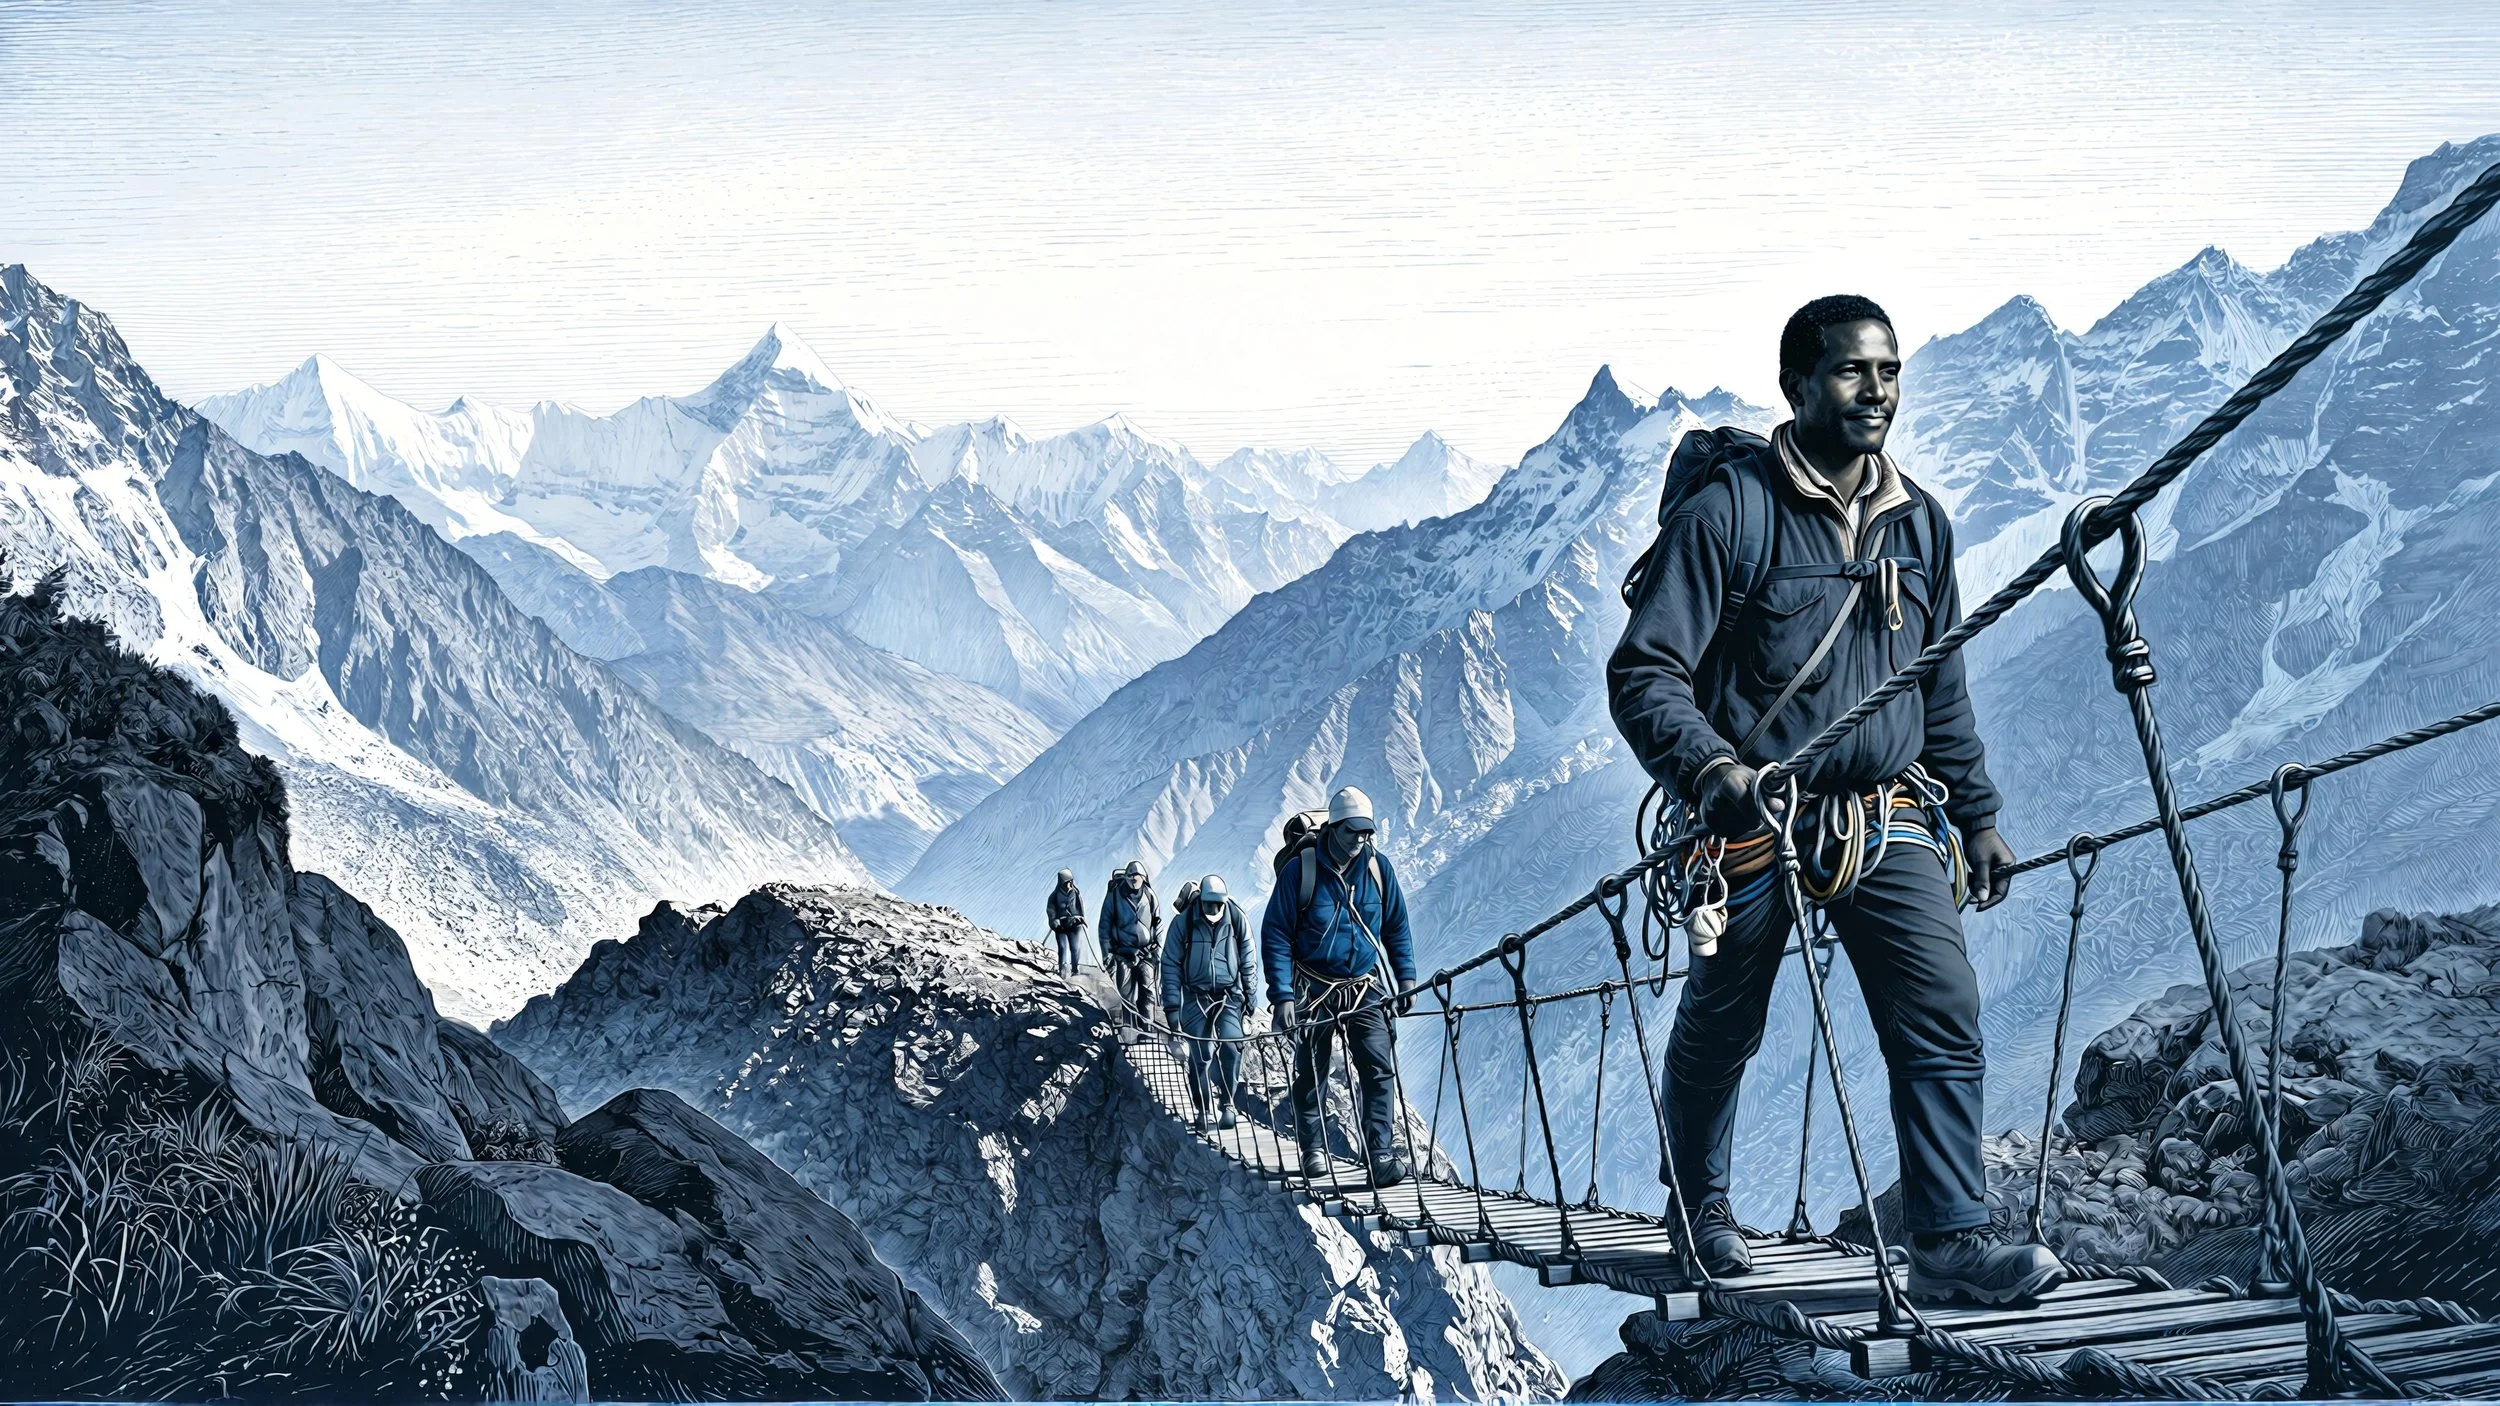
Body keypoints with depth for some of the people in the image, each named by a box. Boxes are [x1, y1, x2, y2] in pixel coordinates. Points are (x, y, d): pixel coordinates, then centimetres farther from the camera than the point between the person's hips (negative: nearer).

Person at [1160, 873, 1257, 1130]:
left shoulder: (1237, 920, -4)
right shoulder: (1183, 922, -8)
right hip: (1195, 996, 0)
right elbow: (1171, 964, -2)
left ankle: (1226, 1104, -3)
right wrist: (1172, 1004, -5)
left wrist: (1251, 996, 10)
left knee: (1231, 1045, -16)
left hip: (1229, 994, 0)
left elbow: (1247, 963, 8)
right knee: (1200, 1053, -5)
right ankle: (1204, 1108, 7)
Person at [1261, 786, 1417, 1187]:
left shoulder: (1377, 867, 0)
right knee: (1311, 1074, 8)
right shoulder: (1300, 870, -11)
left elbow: (1396, 927, 12)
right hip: (1314, 990, -2)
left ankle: (1381, 1154, -14)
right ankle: (1313, 1149, 24)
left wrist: (1405, 978, 5)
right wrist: (1282, 995, -14)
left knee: (1379, 1068, -12)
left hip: (1366, 991, 2)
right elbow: (1275, 934, -8)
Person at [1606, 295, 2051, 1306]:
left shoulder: (1920, 524, 8)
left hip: (1889, 819, 4)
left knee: (1943, 1015, -11)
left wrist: (1977, 815, 17)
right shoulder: (1727, 512, -11)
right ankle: (1700, 1204, 37)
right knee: (1719, 1029, 13)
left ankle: (1949, 1240, -8)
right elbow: (1643, 672, -15)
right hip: (1753, 820, -4)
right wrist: (1710, 770, -31)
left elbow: (1943, 692, 18)